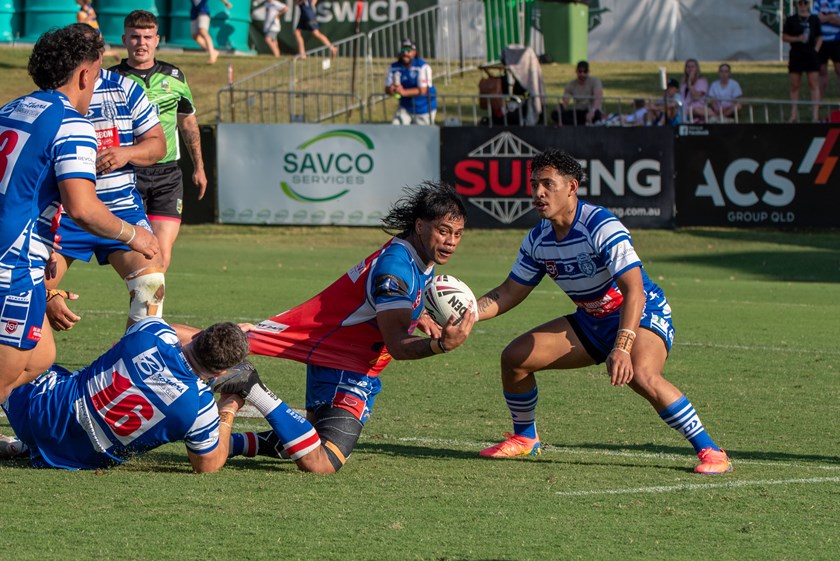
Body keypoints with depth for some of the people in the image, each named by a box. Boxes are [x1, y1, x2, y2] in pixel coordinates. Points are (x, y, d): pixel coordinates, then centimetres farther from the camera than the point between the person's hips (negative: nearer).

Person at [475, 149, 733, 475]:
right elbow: (509, 293, 8)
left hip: (642, 315, -8)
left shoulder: (601, 227, -26)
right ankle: (525, 439, 19)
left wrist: (621, 348, -47)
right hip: (591, 321, 8)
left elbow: (634, 289, -35)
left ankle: (710, 452, -28)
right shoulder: (538, 239, -2)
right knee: (514, 357, -3)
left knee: (640, 376, -37)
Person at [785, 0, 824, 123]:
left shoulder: (814, 19, 6)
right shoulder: (791, 20, 3)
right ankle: (794, 114, 11)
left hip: (811, 55, 0)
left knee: (814, 85, -5)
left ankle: (815, 114, -7)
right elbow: (784, 37, 3)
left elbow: (819, 37, 12)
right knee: (795, 86, 3)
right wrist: (797, 39, -13)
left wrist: (816, 49, -3)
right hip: (796, 56, 0)